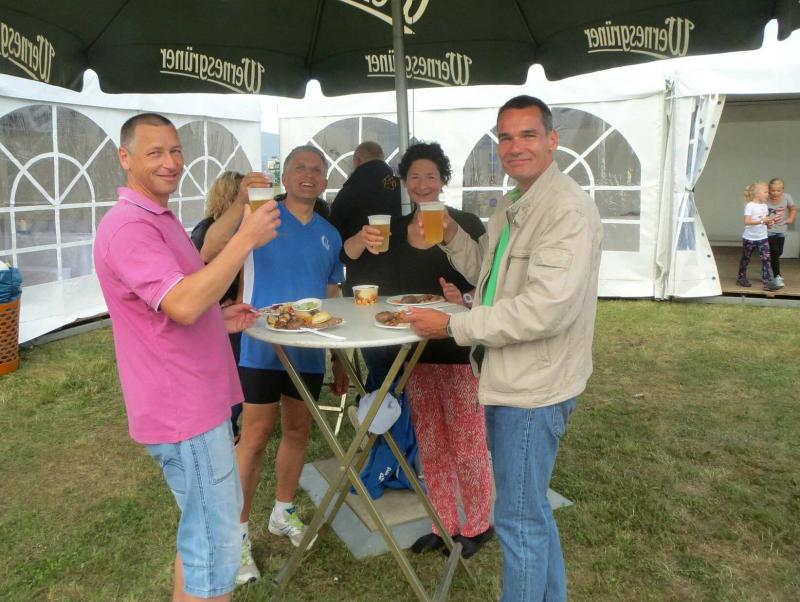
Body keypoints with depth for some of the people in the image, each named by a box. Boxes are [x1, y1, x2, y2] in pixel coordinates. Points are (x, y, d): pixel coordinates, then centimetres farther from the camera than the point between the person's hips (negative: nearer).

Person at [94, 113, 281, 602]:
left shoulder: (160, 218, 17)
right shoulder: (128, 226, -18)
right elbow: (183, 305, -31)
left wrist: (220, 319, 10)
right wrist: (246, 238, -27)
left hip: (198, 398, 11)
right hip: (183, 410, -11)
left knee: (205, 527, 23)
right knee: (216, 542, 1)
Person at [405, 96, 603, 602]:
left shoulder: (568, 209, -20)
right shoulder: (511, 209, 12)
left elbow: (547, 308, -28)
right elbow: (490, 274, 21)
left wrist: (453, 325, -23)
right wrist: (452, 235, 4)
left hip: (534, 389, -10)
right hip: (509, 380, 10)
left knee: (519, 520, 4)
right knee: (532, 510, 25)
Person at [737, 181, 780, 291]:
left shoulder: (765, 206, 7)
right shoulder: (750, 206, -13)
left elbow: (765, 219, 17)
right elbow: (747, 221, -22)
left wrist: (769, 221, -4)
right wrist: (762, 221, -28)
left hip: (762, 238, 5)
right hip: (749, 238, -5)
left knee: (766, 259, -5)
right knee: (745, 259, 11)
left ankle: (768, 282, -6)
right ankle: (741, 278, 28)